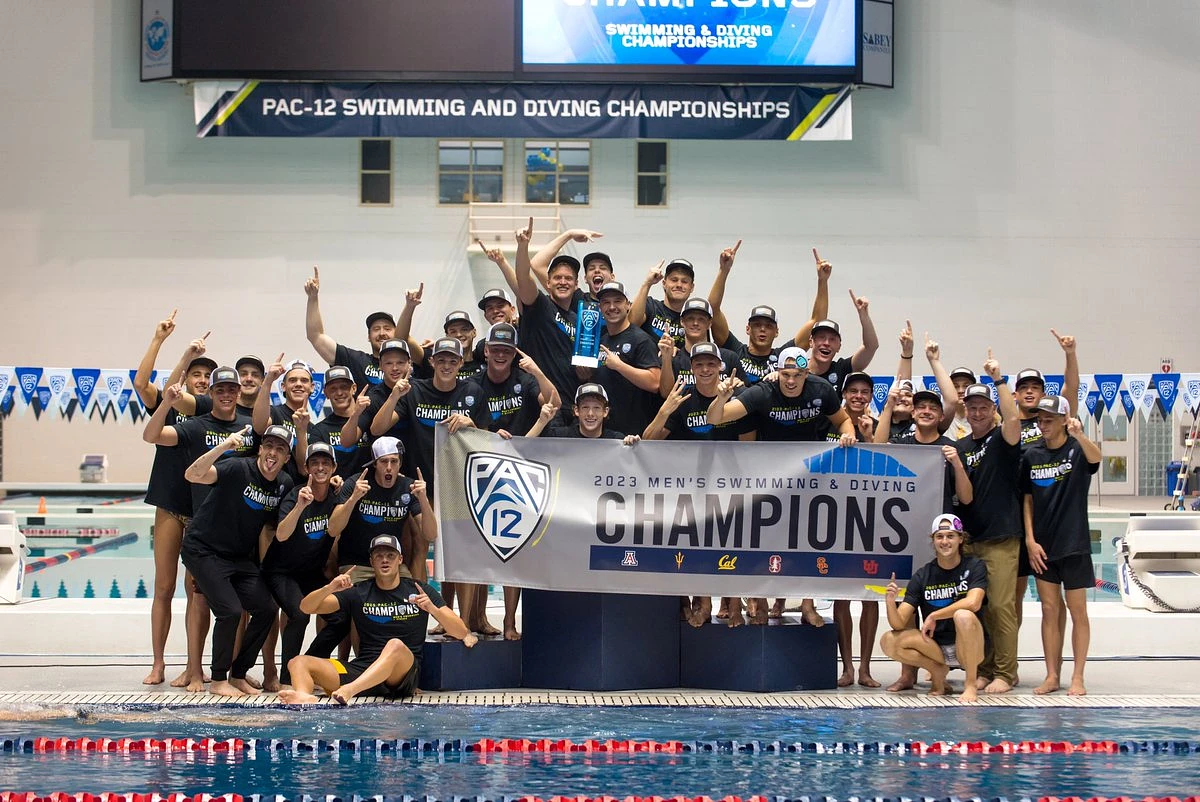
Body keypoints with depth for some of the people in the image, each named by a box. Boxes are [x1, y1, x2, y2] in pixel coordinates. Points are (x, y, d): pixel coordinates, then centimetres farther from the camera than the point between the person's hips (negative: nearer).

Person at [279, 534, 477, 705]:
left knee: (395, 645, -37)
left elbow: (461, 633, 4)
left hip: (403, 674, -3)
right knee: (299, 662, -16)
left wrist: (432, 609, -14)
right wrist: (330, 588, -11)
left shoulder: (419, 591, 10)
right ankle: (303, 698, -50)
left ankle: (349, 690, -58)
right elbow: (306, 607, 9)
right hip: (361, 670, 3)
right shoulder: (359, 593, 14)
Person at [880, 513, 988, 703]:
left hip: (969, 649, -3)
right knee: (889, 641, -20)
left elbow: (973, 603, -25)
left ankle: (970, 684, -19)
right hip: (936, 649, 3)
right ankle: (938, 671, 1)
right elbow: (898, 624, -6)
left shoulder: (974, 566, -5)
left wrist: (933, 616, -21)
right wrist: (890, 602, -27)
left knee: (963, 616, -35)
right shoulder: (922, 575, 0)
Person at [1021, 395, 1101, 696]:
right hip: (1043, 546, 4)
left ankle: (1077, 678, 6)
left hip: (1074, 544, -4)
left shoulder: (1077, 450, -7)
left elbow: (1096, 457, -31)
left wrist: (1079, 436, -51)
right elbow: (1027, 499, 8)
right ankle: (1052, 676, 12)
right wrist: (1030, 539, -1)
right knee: (1049, 610, 7)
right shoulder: (1032, 455, 4)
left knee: (1077, 610, 1)